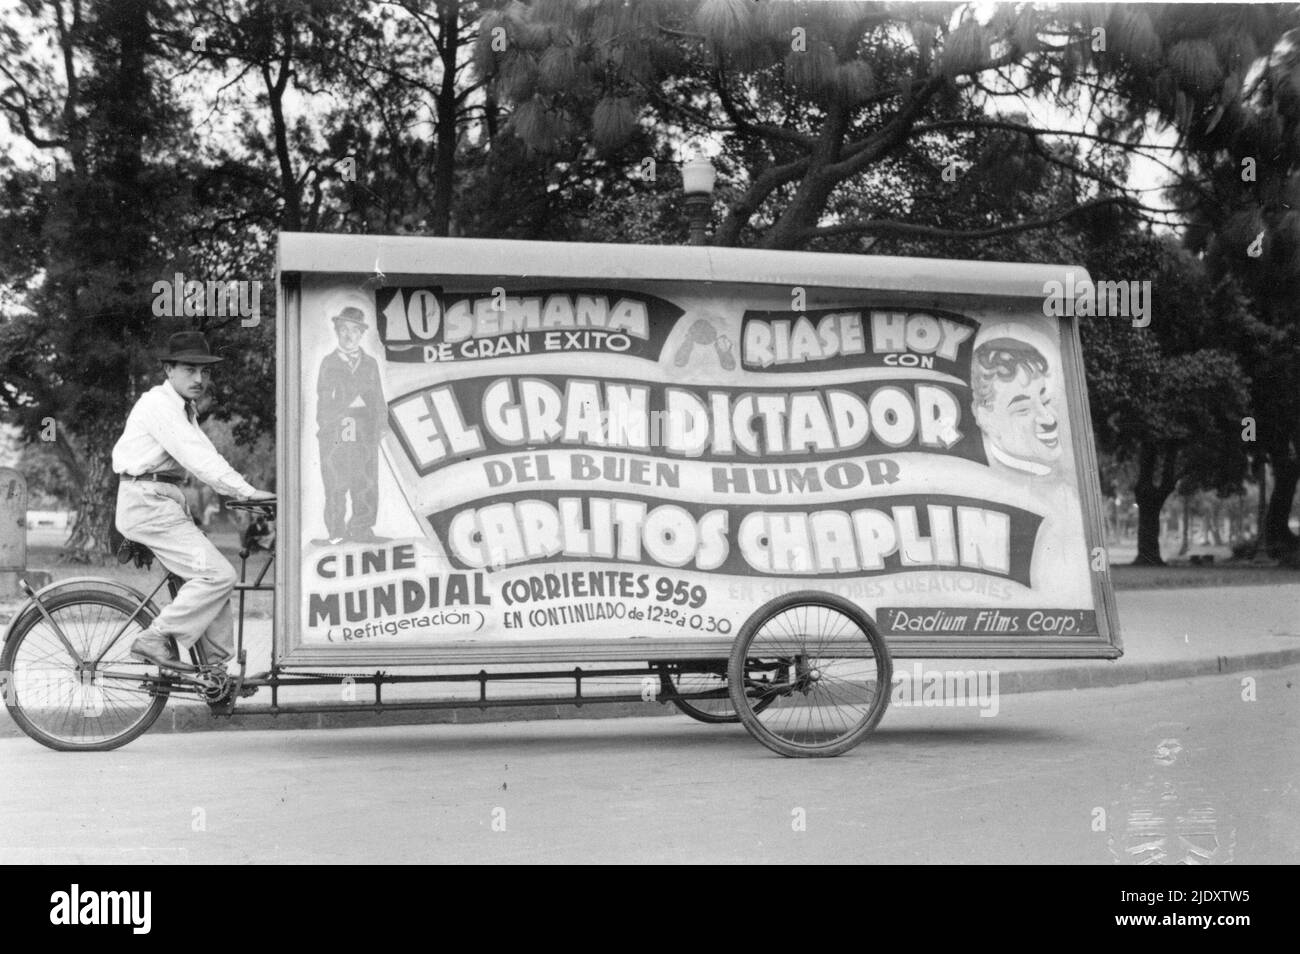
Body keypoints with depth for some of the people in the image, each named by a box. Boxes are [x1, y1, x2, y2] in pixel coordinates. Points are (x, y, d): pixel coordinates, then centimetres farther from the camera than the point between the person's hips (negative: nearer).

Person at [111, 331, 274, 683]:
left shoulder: (185, 409, 19)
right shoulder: (159, 404, -14)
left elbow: (204, 455, 12)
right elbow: (195, 455, -24)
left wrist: (238, 492, -3)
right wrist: (246, 491, -30)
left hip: (167, 502, 10)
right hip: (148, 503, -10)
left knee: (216, 575, 7)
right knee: (218, 574, -17)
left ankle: (215, 666, 11)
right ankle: (154, 640, -10)